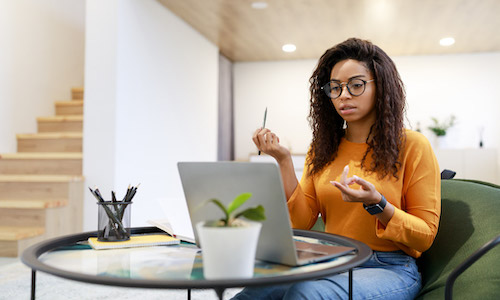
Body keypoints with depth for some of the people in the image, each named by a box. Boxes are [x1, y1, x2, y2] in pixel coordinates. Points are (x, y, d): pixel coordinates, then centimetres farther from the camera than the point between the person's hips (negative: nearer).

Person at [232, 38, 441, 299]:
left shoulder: (412, 146, -3)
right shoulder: (322, 148, 9)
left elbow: (425, 236, -3)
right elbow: (302, 223, 4)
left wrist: (376, 204, -21)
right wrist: (284, 161, -5)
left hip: (390, 269, -2)